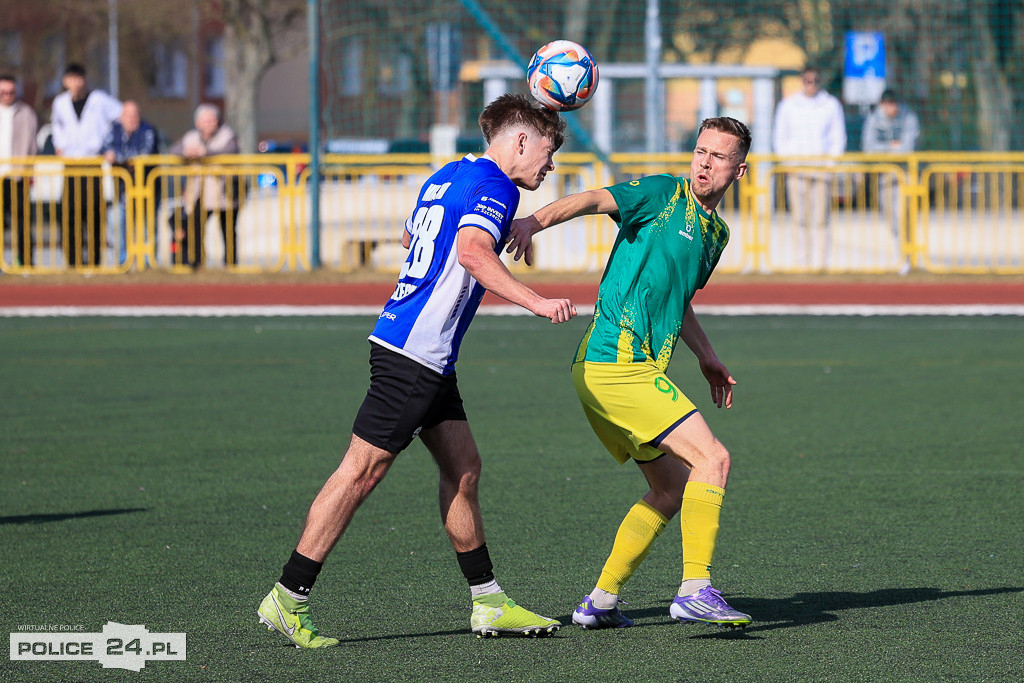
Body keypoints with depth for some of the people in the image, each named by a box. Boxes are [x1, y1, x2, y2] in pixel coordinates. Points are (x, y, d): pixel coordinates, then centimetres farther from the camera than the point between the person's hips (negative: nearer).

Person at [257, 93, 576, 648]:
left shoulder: (446, 176, 19)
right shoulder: (495, 185, -10)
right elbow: (472, 251, -27)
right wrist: (535, 302, -34)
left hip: (428, 356, 10)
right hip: (414, 352, -10)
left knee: (462, 467, 12)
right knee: (362, 471, -8)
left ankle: (488, 602, 17)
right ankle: (288, 599, -6)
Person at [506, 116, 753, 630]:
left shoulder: (717, 233, 21)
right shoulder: (663, 195, -4)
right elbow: (596, 200, -22)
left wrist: (706, 357, 41)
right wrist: (535, 221, -40)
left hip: (637, 368, 10)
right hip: (616, 361, -10)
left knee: (673, 489, 15)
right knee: (712, 458, -15)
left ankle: (601, 602, 19)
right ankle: (695, 590, -19)